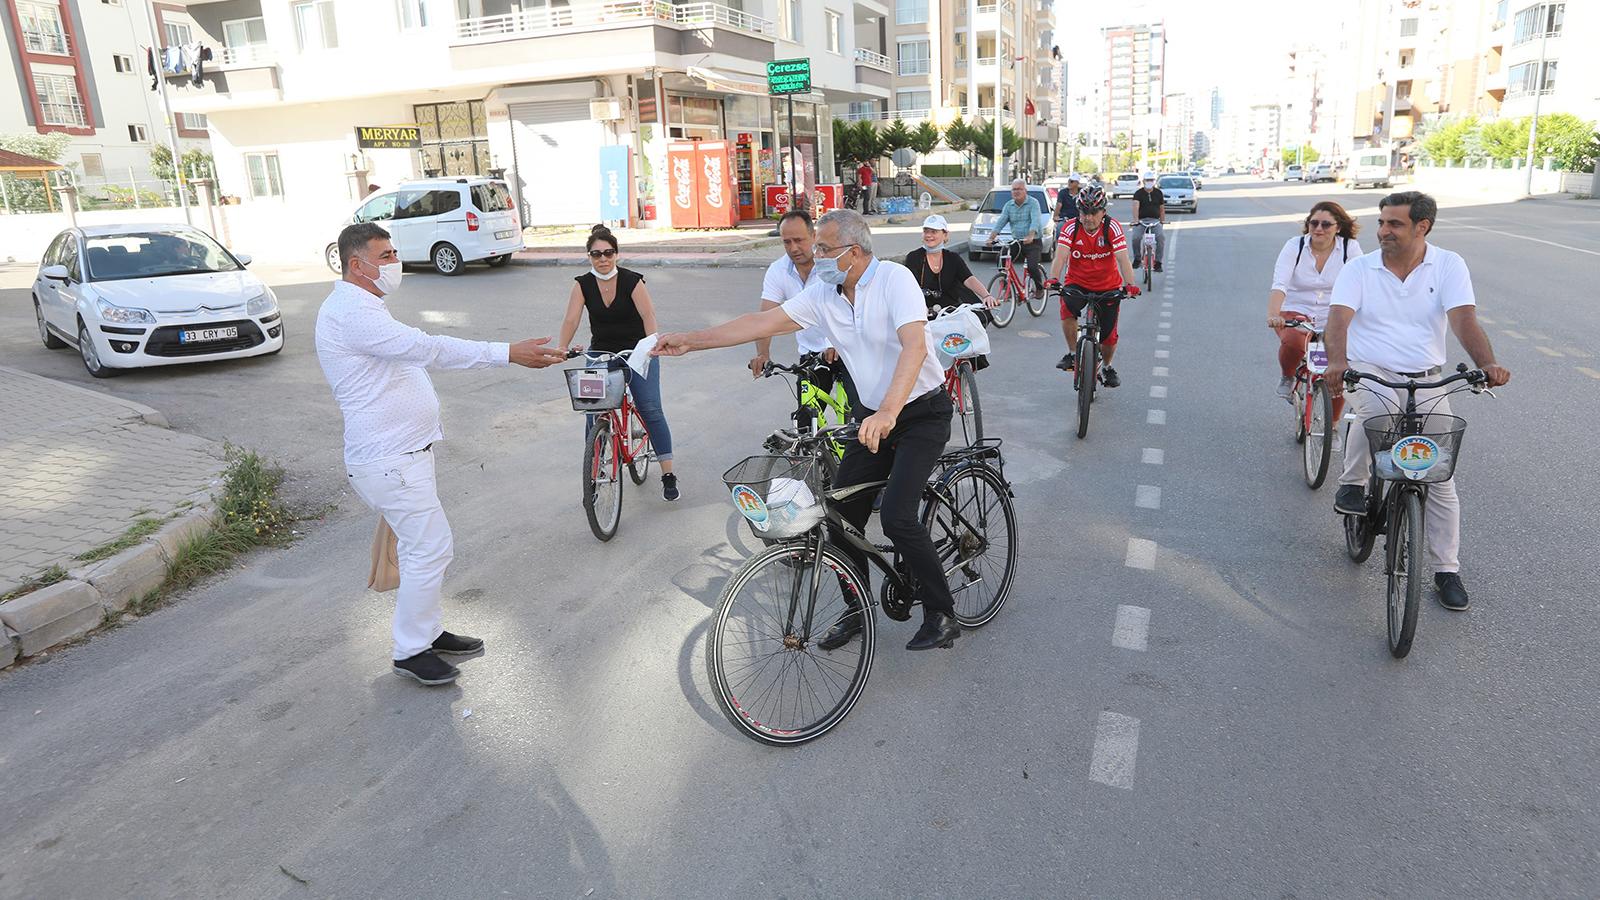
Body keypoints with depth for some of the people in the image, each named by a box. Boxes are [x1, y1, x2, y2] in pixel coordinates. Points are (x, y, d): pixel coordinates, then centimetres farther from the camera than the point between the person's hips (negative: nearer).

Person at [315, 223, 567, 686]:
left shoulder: (362, 308, 16)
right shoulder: (350, 312, -20)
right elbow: (426, 347, -31)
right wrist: (509, 353, -35)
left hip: (404, 451, 11)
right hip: (389, 460, -11)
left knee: (422, 546, 17)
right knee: (430, 547, -7)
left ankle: (429, 631, 30)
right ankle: (410, 651, 5)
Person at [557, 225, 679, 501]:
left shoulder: (632, 280, -11)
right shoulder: (583, 284, -3)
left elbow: (648, 315, -22)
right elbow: (571, 318, -13)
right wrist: (562, 348, -30)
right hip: (600, 354, 3)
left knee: (650, 410, -10)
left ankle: (668, 475, -5)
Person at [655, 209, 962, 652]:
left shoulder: (894, 278, -19)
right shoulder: (823, 295, 1)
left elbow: (914, 345, -33)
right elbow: (764, 322, 4)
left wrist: (888, 411, -46)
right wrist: (691, 340, 2)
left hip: (923, 413, -7)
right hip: (875, 417, 7)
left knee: (897, 516, -19)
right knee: (841, 512, 2)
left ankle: (943, 614, 1)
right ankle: (856, 609, 22)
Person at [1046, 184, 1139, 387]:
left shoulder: (1112, 227, -16)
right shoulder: (1071, 228, -14)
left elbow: (1122, 259, -24)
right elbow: (1060, 256, -24)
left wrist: (1130, 284, -39)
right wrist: (1053, 279, -43)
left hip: (1108, 286, 0)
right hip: (1077, 283, 0)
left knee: (1109, 334, 1)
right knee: (1067, 308, -32)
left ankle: (1106, 367, 33)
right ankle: (1073, 353, -11)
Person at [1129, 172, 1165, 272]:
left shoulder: (1159, 193, 10)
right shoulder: (1138, 193, 0)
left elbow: (1162, 208, 15)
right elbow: (1136, 206, -17)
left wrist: (1163, 221, 9)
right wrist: (1135, 219, -32)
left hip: (1155, 220, 2)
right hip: (1141, 220, -2)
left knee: (1161, 237, -25)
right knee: (1136, 237, -28)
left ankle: (1158, 262, -16)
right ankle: (1137, 258, -1)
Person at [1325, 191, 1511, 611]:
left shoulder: (1449, 266, 1)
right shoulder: (1359, 269, 0)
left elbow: (1463, 319, -12)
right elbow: (1339, 317, -15)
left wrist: (1487, 363, -31)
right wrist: (1337, 361, -36)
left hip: (1428, 381, 2)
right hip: (1370, 372, -1)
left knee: (1440, 477, 0)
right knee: (1375, 408, -38)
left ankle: (1447, 570, 13)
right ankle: (1352, 485, -13)